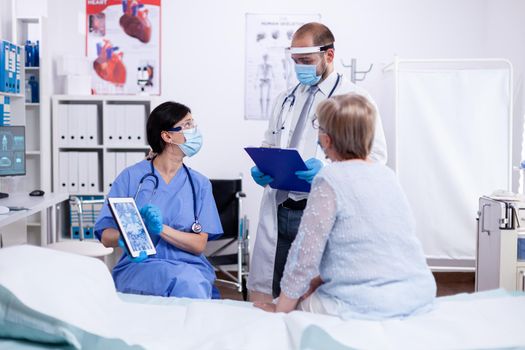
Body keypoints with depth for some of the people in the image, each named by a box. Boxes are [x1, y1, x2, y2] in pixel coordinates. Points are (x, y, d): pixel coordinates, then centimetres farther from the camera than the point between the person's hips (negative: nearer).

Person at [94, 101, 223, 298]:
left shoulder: (199, 184, 9)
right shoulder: (131, 177, 4)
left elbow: (199, 245, 1)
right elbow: (106, 236, 2)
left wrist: (161, 229, -16)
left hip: (189, 265, 2)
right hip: (140, 265, -2)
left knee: (193, 284, -34)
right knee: (180, 280, -36)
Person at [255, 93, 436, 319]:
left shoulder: (330, 180, -13)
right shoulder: (386, 174, 8)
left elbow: (305, 254, -12)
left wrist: (280, 310, -1)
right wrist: (319, 280, 12)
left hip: (368, 307, -7)